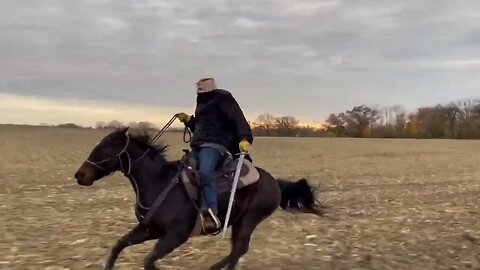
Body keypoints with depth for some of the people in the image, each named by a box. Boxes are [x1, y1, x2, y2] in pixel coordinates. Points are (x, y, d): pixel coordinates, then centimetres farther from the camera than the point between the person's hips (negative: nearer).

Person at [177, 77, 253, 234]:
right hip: (198, 146, 10)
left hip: (215, 145, -10)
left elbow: (237, 118, -15)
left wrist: (244, 138, -31)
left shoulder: (222, 98, 0)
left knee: (205, 172, -37)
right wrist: (187, 120, 20)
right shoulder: (201, 101, 27)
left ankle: (212, 214, -43)